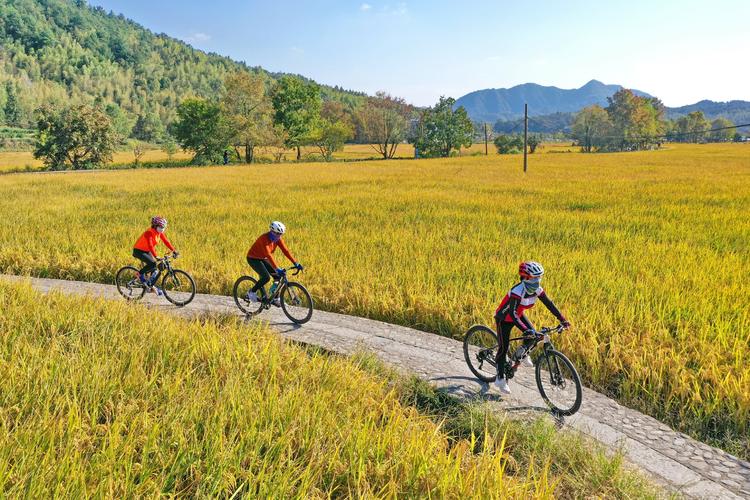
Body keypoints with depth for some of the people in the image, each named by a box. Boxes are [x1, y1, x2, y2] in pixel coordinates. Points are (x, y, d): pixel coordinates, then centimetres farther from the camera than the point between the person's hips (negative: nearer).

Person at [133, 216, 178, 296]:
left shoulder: (160, 233, -4)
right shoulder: (149, 232, -28)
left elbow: (166, 242, -6)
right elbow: (150, 245, -38)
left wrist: (174, 251, -17)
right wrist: (156, 256, -49)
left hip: (147, 251, 8)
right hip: (139, 251, -8)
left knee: (154, 268, 2)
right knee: (152, 263, -28)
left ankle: (151, 286, 17)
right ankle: (140, 274, -5)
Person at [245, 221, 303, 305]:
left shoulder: (277, 239, -9)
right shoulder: (264, 238, -31)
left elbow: (285, 251, -12)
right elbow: (268, 255, -40)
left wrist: (296, 263, -20)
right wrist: (277, 269, -48)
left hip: (263, 259, 8)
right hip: (253, 259, -7)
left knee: (278, 276, -5)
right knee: (266, 277, -25)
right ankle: (251, 293, -5)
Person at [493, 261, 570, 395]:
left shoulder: (537, 289, -17)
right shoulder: (518, 291, -37)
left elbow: (549, 304, -11)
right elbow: (512, 313, -44)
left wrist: (562, 320, -19)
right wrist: (525, 330, -55)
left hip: (518, 314, 6)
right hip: (504, 317, -6)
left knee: (533, 334, -12)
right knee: (503, 348, -6)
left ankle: (521, 353, 19)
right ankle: (500, 378, 7)